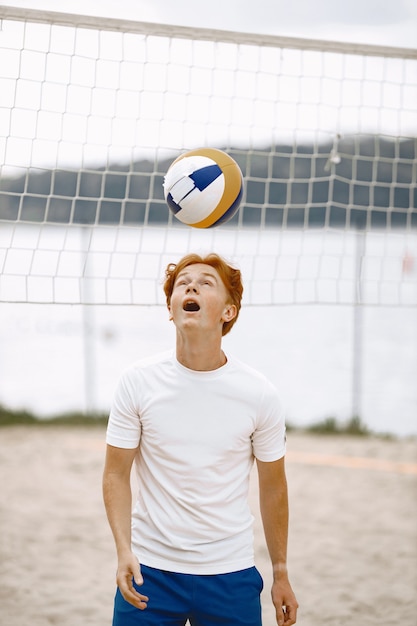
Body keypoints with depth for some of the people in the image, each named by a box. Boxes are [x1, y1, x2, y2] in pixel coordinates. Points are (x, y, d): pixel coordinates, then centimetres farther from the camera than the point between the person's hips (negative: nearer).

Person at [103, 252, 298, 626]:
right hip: (149, 569, 0)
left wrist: (281, 574, 9)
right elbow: (116, 474, 0)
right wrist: (124, 551, -13)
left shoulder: (260, 393, -5)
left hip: (231, 575, 0)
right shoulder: (138, 381, -5)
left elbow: (273, 486, 4)